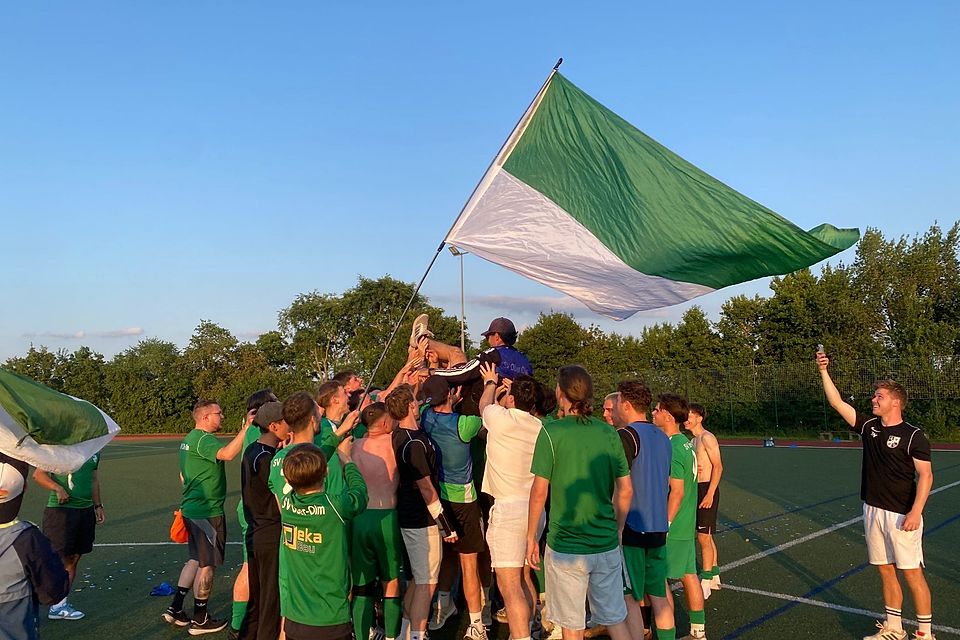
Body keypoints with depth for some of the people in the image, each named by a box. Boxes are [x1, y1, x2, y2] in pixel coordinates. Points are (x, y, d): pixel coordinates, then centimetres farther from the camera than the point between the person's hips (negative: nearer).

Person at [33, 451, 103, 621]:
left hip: (86, 510, 7)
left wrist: (98, 506, 21)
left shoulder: (94, 451, 11)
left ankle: (61, 603, 19)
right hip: (61, 509, -7)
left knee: (73, 559, 10)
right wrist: (58, 489, -25)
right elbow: (38, 474, -11)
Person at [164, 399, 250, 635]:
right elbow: (227, 454, -40)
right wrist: (246, 428, -38)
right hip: (207, 512, -10)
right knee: (207, 564, 2)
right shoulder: (204, 439, -19)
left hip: (191, 508, 10)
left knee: (196, 559, 20)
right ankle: (200, 620, 13)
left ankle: (175, 609, 24)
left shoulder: (189, 439, 13)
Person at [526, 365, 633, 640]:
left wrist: (531, 537, 0)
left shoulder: (551, 432, -11)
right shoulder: (609, 433, 2)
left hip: (565, 547, -4)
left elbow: (539, 491, -11)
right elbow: (625, 490, 5)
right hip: (607, 544, 4)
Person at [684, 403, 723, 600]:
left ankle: (705, 584, -2)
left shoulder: (707, 438, -13)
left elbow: (718, 466, -18)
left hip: (707, 489, -9)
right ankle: (714, 577, 27)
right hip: (698, 489, 10)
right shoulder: (694, 440, 15)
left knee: (703, 537, -8)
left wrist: (710, 494, -21)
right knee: (707, 536, 16)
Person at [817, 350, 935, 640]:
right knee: (886, 571, 13)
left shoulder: (913, 435, -9)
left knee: (912, 573, -1)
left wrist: (915, 512, -21)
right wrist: (824, 372, -2)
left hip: (901, 515, -6)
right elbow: (837, 402, 6)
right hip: (873, 511, 6)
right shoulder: (869, 426, 7)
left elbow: (925, 475, -12)